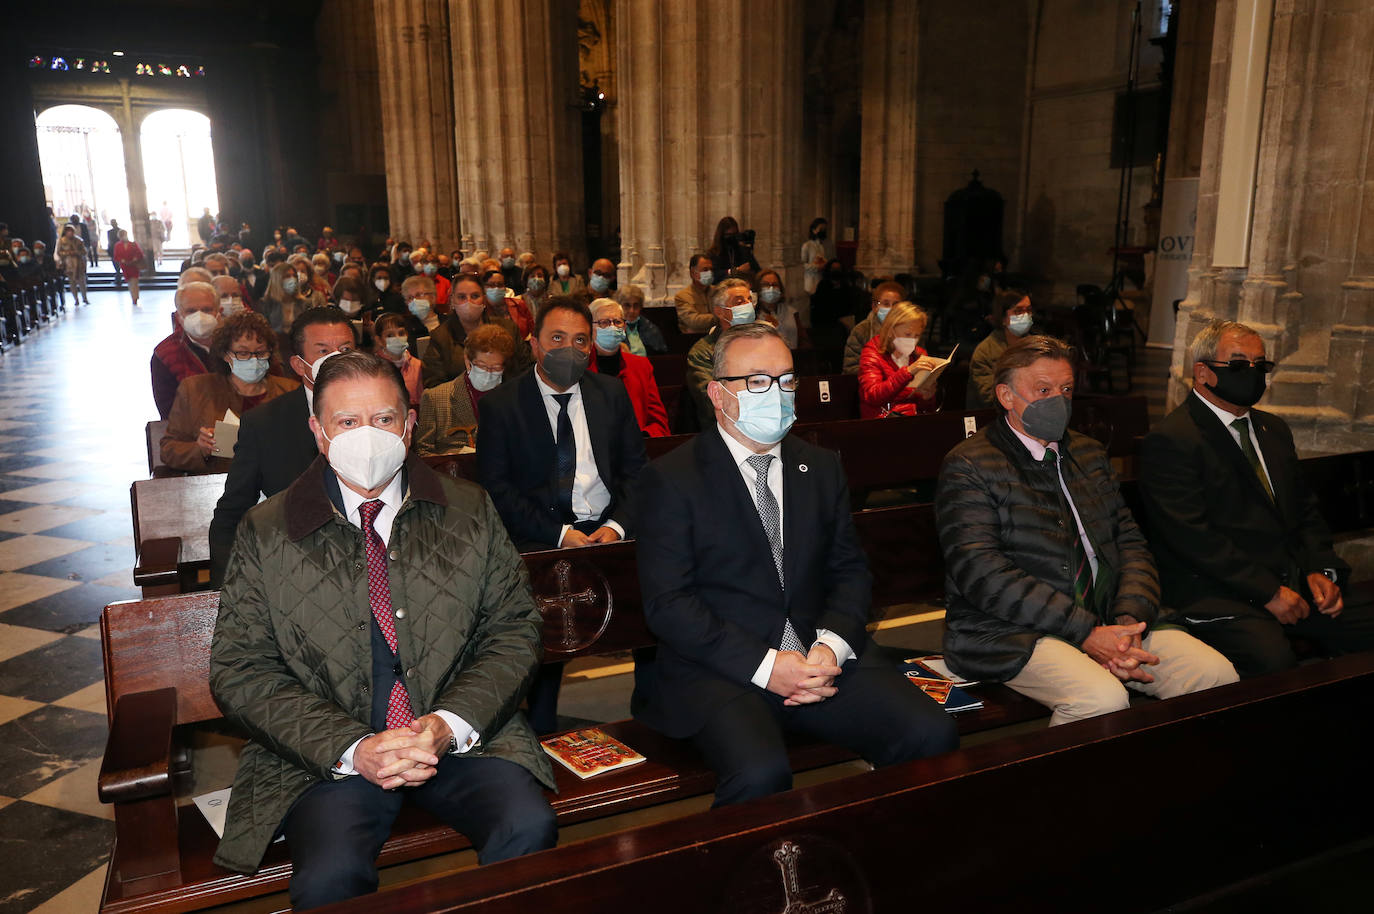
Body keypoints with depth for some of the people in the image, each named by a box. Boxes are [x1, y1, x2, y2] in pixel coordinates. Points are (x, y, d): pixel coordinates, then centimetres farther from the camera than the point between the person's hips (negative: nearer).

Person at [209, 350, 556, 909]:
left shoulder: (469, 512, 8)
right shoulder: (265, 533, 4)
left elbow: (515, 630, 6)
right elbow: (240, 671, -1)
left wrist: (450, 724, -12)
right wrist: (350, 748, -14)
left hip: (460, 733, 2)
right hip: (326, 754, -1)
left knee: (529, 828, -24)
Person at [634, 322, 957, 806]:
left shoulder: (822, 467, 15)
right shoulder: (670, 479, -2)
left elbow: (851, 571, 14)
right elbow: (667, 603, -8)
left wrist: (832, 645, -7)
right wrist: (764, 665, -16)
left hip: (823, 654, 5)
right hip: (719, 666, -4)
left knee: (933, 735, -17)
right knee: (760, 773, -33)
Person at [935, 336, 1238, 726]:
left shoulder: (1090, 454, 18)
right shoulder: (968, 466, -6)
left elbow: (1131, 543, 12)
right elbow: (982, 576, -16)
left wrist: (1129, 620, -9)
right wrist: (1087, 634, -19)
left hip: (1106, 621, 7)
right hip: (1010, 633, -6)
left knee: (1216, 673, -12)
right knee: (1102, 697, -31)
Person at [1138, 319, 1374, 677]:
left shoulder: (1273, 429, 22)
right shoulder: (1170, 440, -7)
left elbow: (1306, 509, 23)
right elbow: (1192, 536, -14)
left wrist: (1319, 569, 4)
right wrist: (1268, 591, -15)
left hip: (1292, 584, 8)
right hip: (1217, 594, -8)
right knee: (1273, 659, -32)